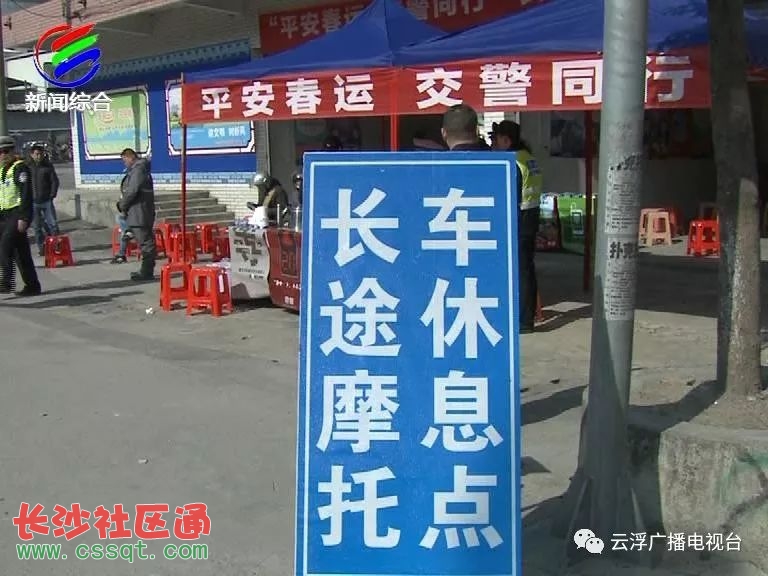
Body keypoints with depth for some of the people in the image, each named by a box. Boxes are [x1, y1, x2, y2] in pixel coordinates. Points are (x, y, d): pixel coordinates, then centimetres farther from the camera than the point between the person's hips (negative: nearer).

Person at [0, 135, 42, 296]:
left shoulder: (20, 167, -8)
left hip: (18, 213, -9)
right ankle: (32, 286, 12)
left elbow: (26, 193, -16)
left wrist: (23, 218, -22)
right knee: (21, 251, 9)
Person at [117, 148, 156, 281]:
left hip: (140, 214, -10)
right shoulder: (135, 170, 20)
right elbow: (128, 190, 21)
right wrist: (122, 205, 8)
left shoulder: (138, 170, -12)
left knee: (145, 242, -8)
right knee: (145, 243, 13)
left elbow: (131, 191, -19)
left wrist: (122, 206, -7)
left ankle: (147, 273, -7)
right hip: (137, 214, 10)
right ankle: (146, 271, 19)